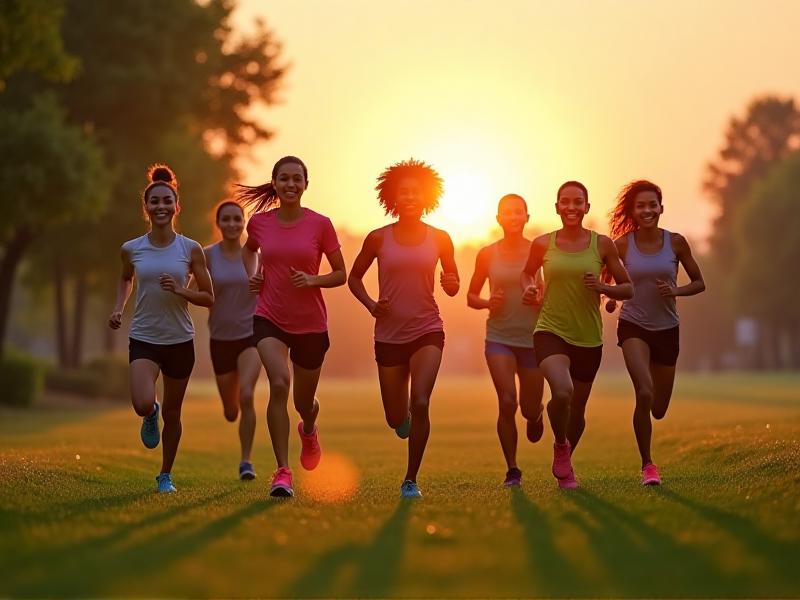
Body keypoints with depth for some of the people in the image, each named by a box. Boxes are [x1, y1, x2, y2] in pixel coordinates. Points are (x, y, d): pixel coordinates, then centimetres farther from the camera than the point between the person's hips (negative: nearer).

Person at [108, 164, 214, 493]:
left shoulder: (190, 249, -4)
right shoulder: (132, 249, 0)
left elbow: (209, 297, 1)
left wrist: (181, 291, -17)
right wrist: (119, 307, 5)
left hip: (180, 340, 0)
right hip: (143, 339, 0)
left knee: (172, 414, 9)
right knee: (143, 405, -23)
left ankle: (166, 475, 30)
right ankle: (150, 416, 16)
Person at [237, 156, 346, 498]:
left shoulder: (320, 225, -7)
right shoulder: (259, 222, -1)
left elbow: (340, 275, 0)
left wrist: (312, 280, -18)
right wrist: (251, 275, 4)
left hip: (310, 324, 0)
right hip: (270, 318, 0)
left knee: (304, 402, 14)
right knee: (279, 384, -25)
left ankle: (309, 430, 54)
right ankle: (283, 472, -21)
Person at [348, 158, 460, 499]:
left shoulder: (439, 239, 0)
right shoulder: (379, 238, -2)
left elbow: (453, 285, 12)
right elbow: (354, 276, 11)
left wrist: (451, 285, -12)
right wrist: (370, 304, -7)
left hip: (427, 331, -1)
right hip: (389, 334, 1)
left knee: (421, 403, -20)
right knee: (396, 419, 7)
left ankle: (411, 480, -6)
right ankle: (405, 419, 47)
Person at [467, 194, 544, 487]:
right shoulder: (488, 254, 2)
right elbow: (471, 297, 11)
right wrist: (488, 303, -10)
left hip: (533, 339, 0)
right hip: (499, 338, 0)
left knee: (530, 410, 6)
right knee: (507, 402, -17)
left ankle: (536, 412, 46)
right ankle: (512, 470, -4)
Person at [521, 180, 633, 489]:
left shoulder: (602, 245, 0)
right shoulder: (543, 244, 1)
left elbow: (628, 289, 6)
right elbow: (527, 273, 21)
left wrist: (603, 288, -13)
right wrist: (528, 288, -1)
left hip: (589, 338, 2)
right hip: (551, 332, -2)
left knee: (577, 410, 12)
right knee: (562, 392, -29)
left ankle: (564, 465, 42)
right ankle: (560, 445, 3)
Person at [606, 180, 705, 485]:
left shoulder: (676, 242, -4)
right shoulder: (622, 245, -6)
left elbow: (699, 283, 4)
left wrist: (676, 291, -15)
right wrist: (609, 296, -13)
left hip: (667, 329, 2)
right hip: (633, 326, -2)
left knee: (658, 410, 9)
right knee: (644, 393, -25)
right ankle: (647, 465, -10)